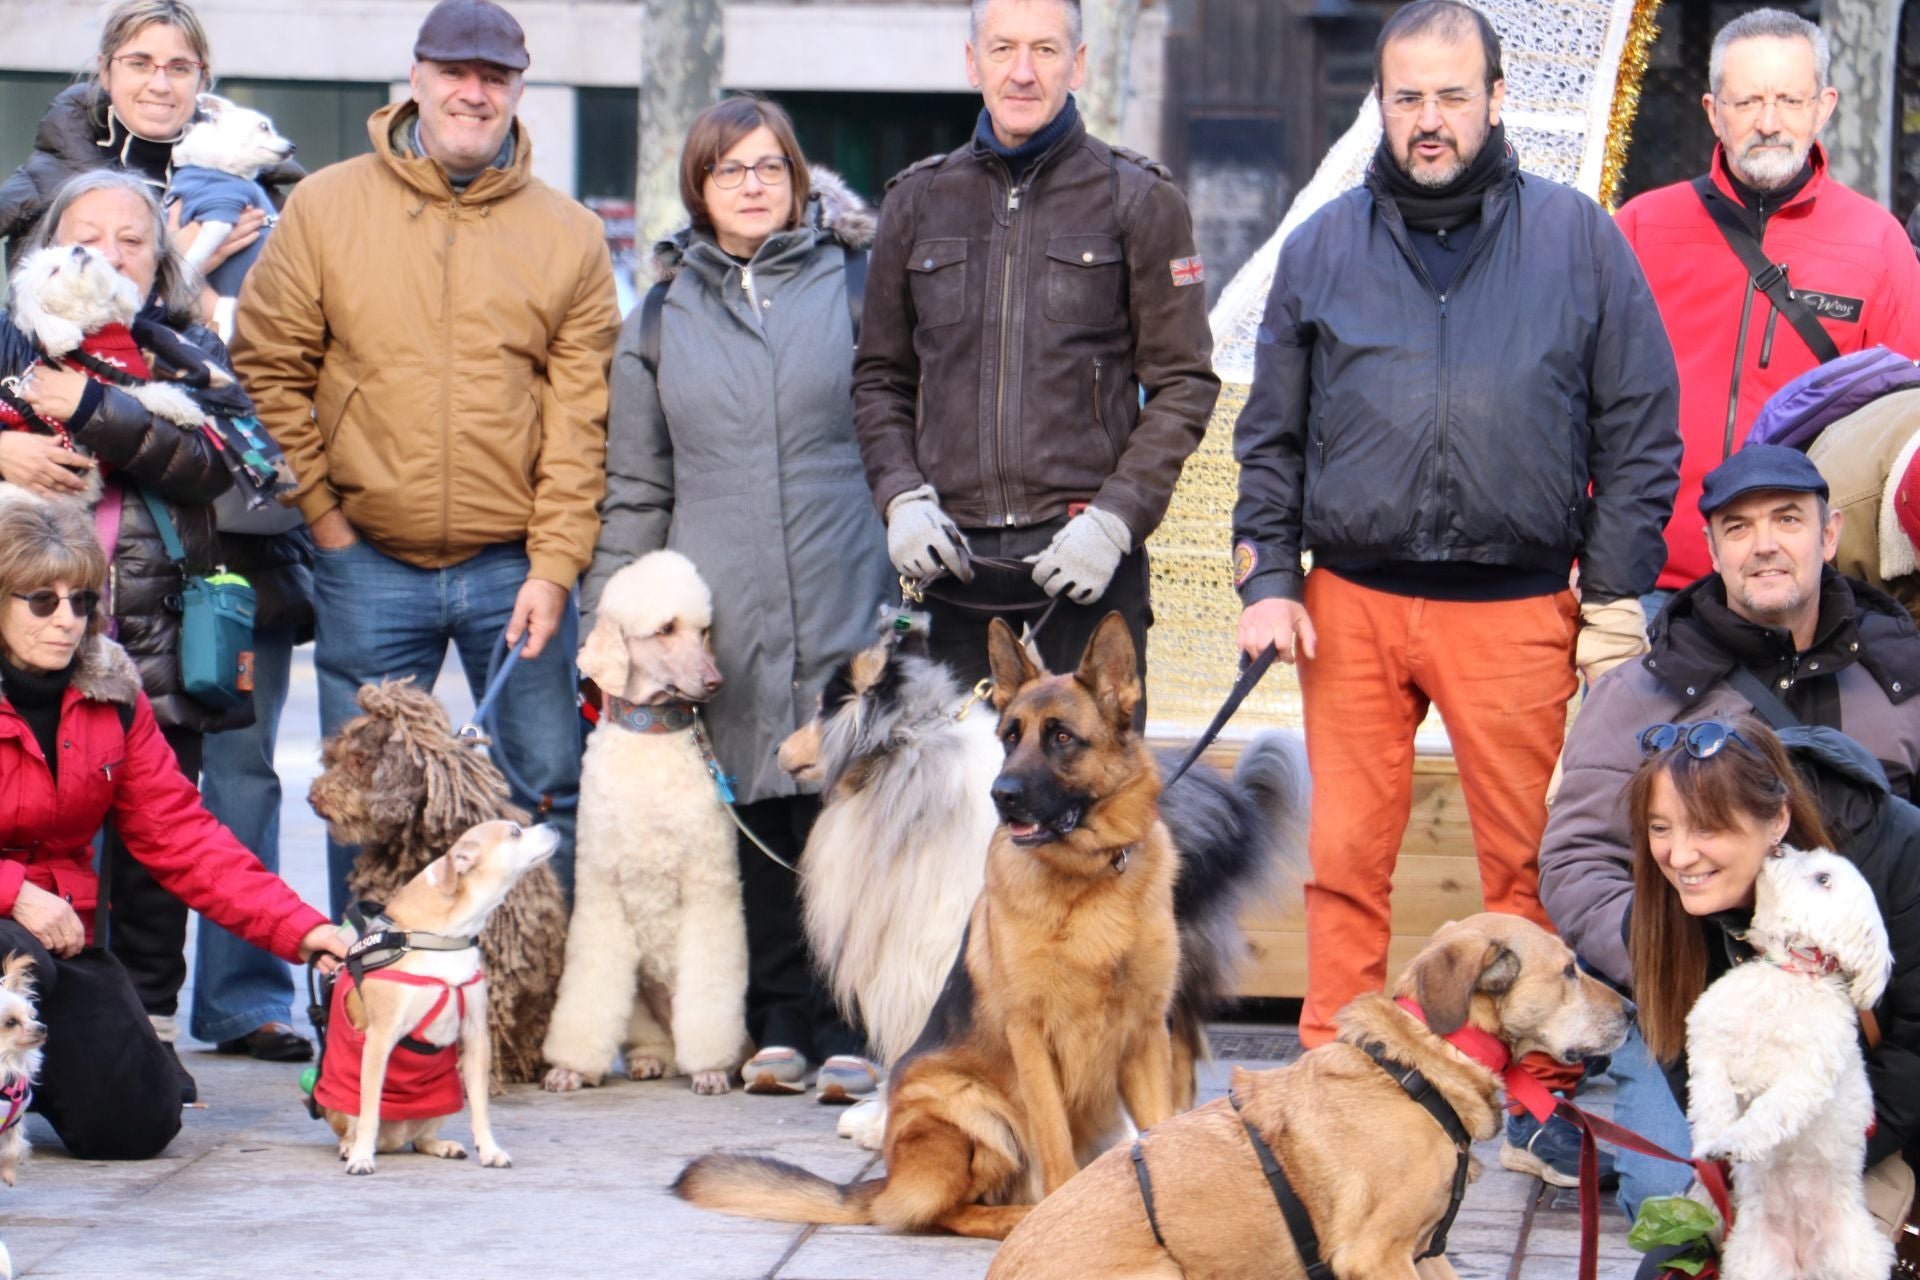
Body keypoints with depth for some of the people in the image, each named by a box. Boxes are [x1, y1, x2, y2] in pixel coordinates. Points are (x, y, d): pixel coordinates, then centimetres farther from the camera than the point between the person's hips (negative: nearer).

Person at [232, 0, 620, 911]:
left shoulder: (568, 236, 3)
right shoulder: (324, 208, 2)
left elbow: (582, 417, 0)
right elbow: (267, 371, 3)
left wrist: (553, 568, -8)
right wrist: (321, 512, -4)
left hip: (516, 567, 0)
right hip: (369, 564, 0)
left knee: (548, 795, 5)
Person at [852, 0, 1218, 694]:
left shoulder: (1139, 199, 5)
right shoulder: (917, 201, 14)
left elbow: (1183, 383, 4)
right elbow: (880, 378, 19)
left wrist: (1116, 519, -8)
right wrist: (901, 496, 1)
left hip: (1088, 563, -3)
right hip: (954, 561, 3)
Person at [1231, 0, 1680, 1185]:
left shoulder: (1579, 238, 4)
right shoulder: (1323, 247, 9)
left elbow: (1641, 432, 6)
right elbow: (1271, 433, 15)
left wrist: (1616, 599, 0)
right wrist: (1268, 577, 4)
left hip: (1517, 610, -2)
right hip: (1352, 602, 2)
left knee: (1534, 865, 0)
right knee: (1346, 860, 2)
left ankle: (1543, 1104, 10)